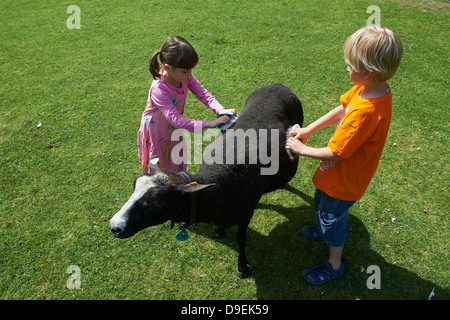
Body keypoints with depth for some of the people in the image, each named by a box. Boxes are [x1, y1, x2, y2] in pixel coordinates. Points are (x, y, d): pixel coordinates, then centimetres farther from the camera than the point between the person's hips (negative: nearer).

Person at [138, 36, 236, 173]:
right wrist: (208, 124, -47)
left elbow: (202, 93, -14)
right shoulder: (159, 90, -39)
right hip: (156, 132, -6)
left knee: (177, 163, 24)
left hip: (174, 129, 6)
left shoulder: (185, 76, -20)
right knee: (158, 167, 15)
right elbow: (176, 119, -43)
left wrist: (220, 109, -33)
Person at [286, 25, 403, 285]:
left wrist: (301, 149, -16)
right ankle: (323, 232, 61)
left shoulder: (366, 112, -39)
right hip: (341, 173, 8)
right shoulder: (368, 88, -12)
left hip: (344, 180, -8)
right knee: (321, 204, 31)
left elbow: (334, 154, -31)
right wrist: (308, 130, -1)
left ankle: (334, 264, 40)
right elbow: (340, 110, 2)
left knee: (332, 217, 15)